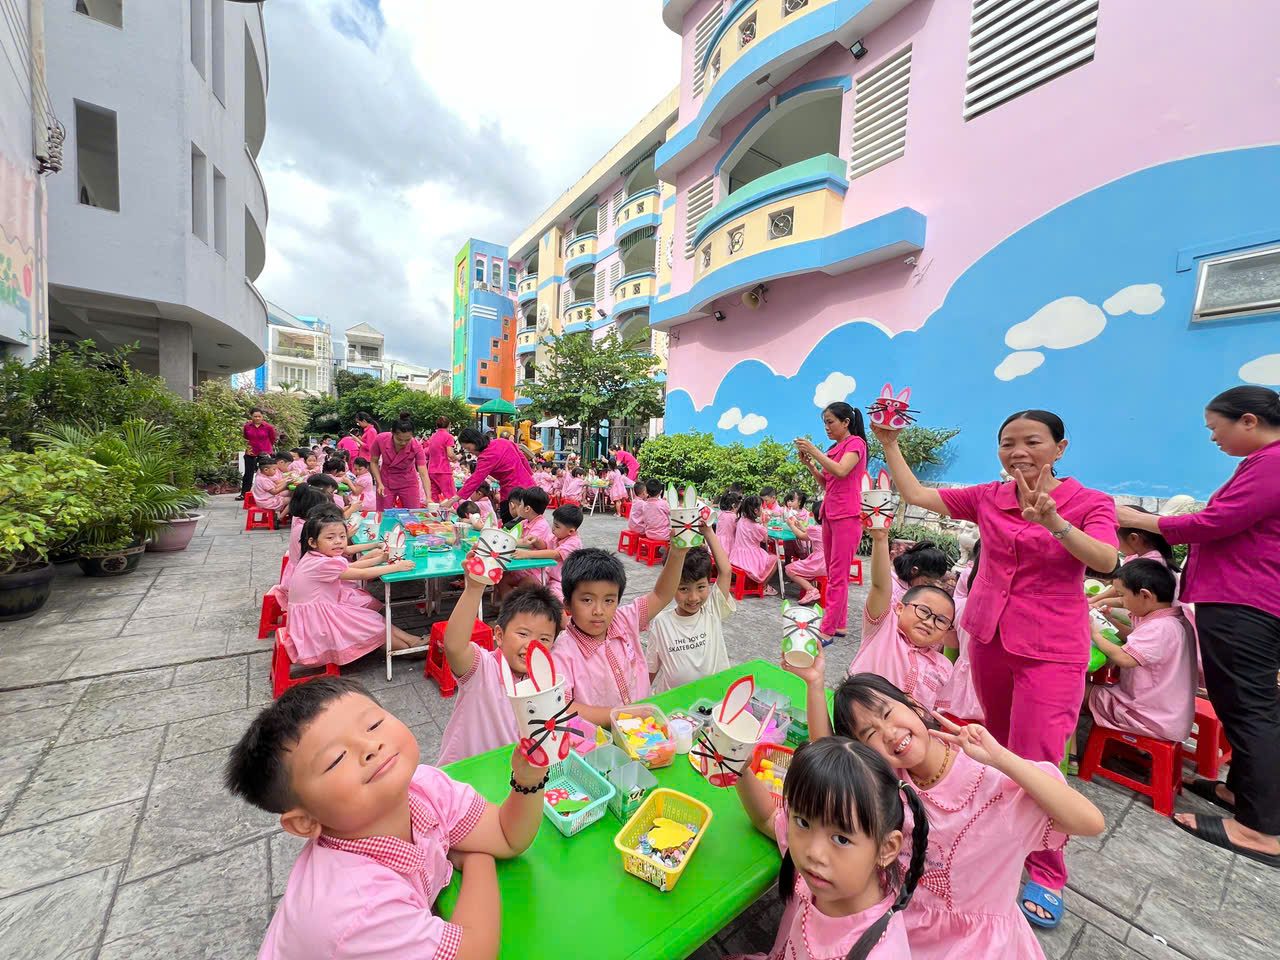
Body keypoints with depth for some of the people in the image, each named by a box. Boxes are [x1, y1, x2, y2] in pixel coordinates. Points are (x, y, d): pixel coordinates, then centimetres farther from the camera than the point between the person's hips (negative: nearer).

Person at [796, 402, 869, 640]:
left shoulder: (855, 442, -4)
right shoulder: (834, 448, 18)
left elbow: (841, 471, -22)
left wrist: (814, 451, -17)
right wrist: (809, 464, 5)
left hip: (847, 516, -8)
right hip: (830, 514, 8)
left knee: (837, 576, -7)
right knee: (834, 574, 11)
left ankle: (827, 629, -6)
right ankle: (839, 624, 18)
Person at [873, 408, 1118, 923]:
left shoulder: (1091, 503, -7)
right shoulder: (988, 497, 0)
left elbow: (1105, 560, -23)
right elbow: (916, 494, 1)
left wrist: (1053, 522, -40)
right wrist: (888, 444, -3)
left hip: (1051, 648, -3)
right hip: (989, 636, 4)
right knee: (1000, 744, 20)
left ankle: (1046, 874, 20)